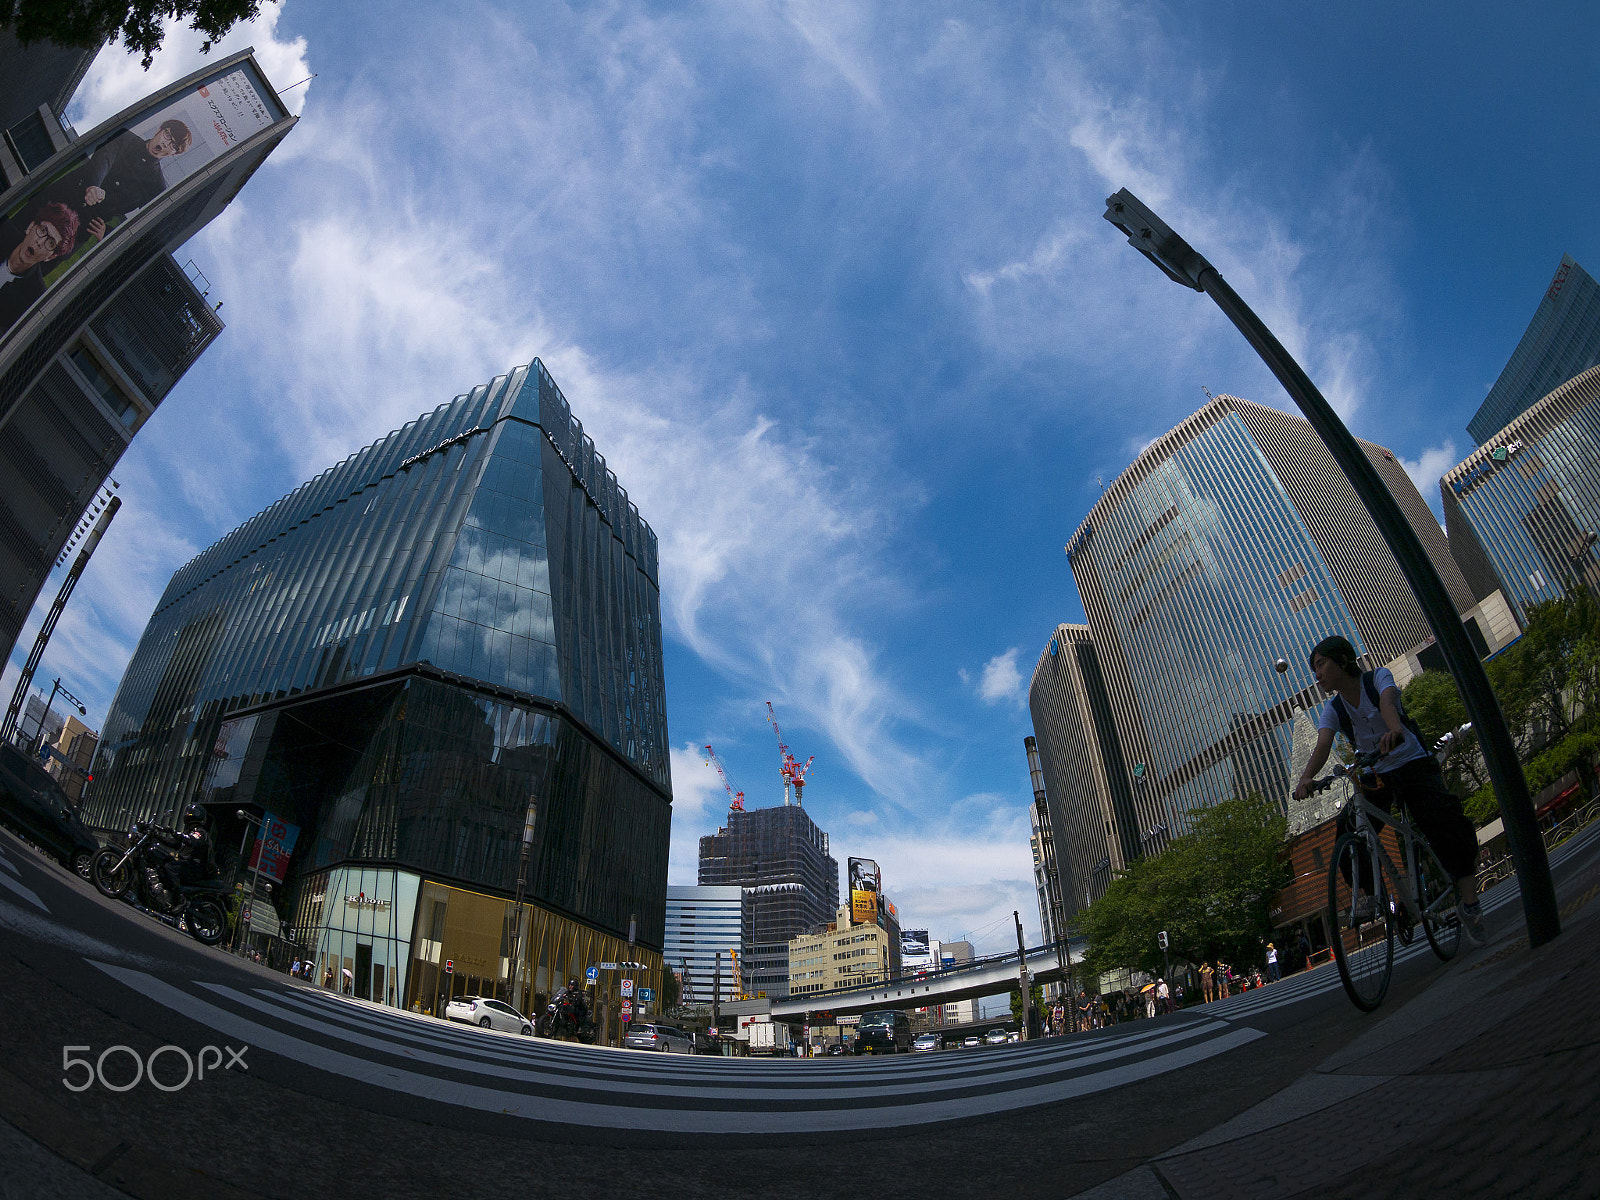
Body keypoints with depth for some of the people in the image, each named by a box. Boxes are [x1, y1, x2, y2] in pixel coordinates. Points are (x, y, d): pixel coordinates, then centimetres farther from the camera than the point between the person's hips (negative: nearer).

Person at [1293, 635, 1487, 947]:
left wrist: (1394, 728, -59)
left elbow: (1388, 702, -34)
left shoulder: (1378, 677, -10)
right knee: (1347, 833, -17)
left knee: (1445, 823, -28)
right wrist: (1306, 778, -42)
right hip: (1375, 778, 3)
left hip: (1414, 765, -3)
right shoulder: (1333, 709, -3)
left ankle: (1469, 901, -19)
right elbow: (1322, 746, -21)